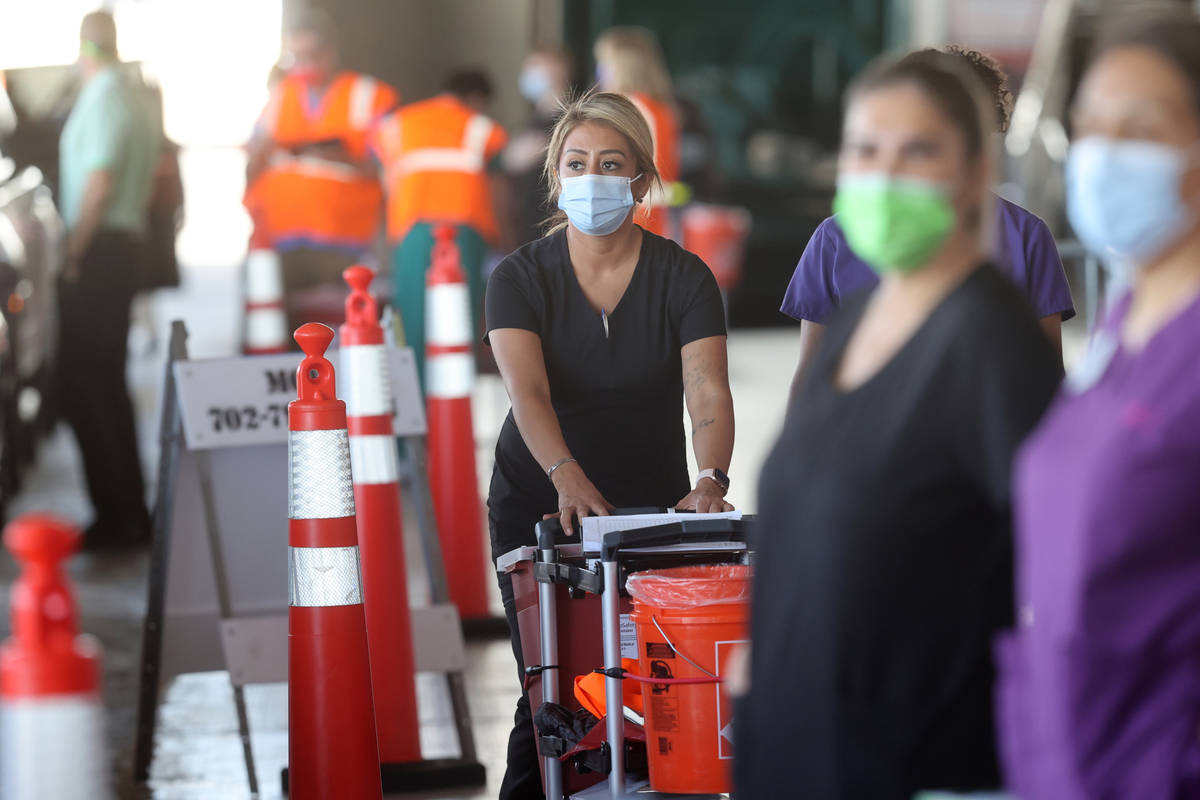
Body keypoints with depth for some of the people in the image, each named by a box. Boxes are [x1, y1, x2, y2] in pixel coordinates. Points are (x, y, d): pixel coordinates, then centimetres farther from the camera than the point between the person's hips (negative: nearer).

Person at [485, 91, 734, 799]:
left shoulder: (684, 277, -5)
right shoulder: (521, 277, -6)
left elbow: (708, 391, -18)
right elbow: (527, 390, -22)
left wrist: (712, 479, -38)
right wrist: (568, 477, -41)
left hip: (653, 506, 1)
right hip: (538, 503, -1)